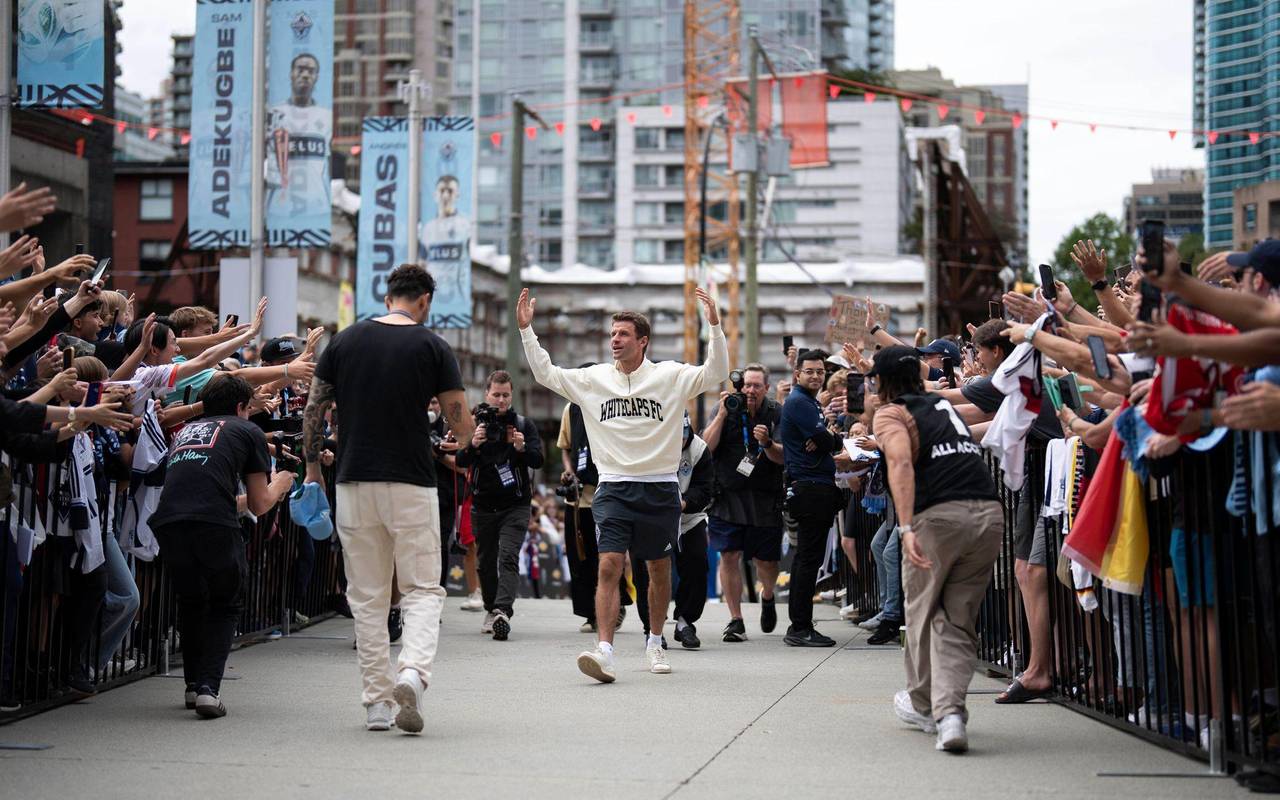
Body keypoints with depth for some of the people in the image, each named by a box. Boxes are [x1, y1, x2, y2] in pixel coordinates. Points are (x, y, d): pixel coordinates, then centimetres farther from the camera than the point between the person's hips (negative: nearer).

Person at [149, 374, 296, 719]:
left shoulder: (185, 432, 33)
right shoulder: (248, 431, 18)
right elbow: (259, 504, 17)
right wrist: (279, 486, 40)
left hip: (167, 523, 4)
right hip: (214, 526, -4)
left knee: (191, 602, 28)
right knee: (224, 606, 16)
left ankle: (193, 684, 28)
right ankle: (208, 688, -1)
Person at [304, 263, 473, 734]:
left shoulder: (345, 341, 5)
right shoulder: (432, 347, -2)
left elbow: (313, 412, 6)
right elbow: (462, 425, -1)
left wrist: (312, 467, 17)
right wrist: (463, 434, 22)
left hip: (354, 483, 2)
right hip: (411, 484, -2)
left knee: (367, 597, 9)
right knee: (423, 591, 6)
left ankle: (376, 702, 9)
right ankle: (412, 672, -19)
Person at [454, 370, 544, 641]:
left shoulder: (523, 424, 4)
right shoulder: (475, 423, 5)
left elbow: (538, 461, -3)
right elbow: (460, 461, -4)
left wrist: (522, 448, -23)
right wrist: (472, 444, -24)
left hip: (515, 505, -2)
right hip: (483, 505, 2)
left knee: (508, 558, -17)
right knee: (485, 562, 11)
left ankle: (502, 611, -29)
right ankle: (490, 611, 26)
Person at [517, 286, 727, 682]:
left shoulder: (670, 376, 0)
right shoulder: (594, 378, 6)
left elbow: (715, 374, -8)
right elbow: (547, 374, 9)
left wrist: (715, 326, -20)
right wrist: (526, 329, 1)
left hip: (660, 489, 0)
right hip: (613, 487, 0)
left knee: (660, 570, 11)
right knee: (608, 566, -14)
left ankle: (654, 643, 28)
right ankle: (605, 651, -20)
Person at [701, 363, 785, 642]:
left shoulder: (776, 414, -1)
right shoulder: (725, 410, 1)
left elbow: (782, 457, -9)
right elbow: (707, 446, -8)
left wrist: (767, 443, -29)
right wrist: (722, 415, -17)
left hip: (765, 499, 0)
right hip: (728, 496, 0)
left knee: (766, 560, 4)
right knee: (729, 556, -6)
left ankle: (767, 597, 38)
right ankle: (735, 620, 3)